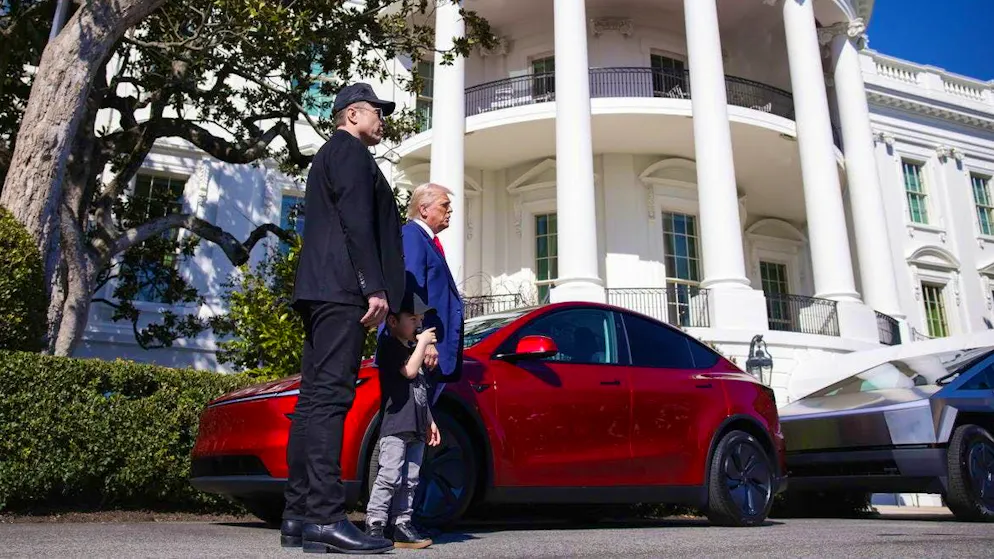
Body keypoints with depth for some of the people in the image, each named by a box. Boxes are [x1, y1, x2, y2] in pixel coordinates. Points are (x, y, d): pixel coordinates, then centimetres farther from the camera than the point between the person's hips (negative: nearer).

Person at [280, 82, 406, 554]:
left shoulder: (329, 157, 32)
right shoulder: (349, 149, 3)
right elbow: (356, 221, -12)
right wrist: (376, 287, -18)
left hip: (321, 290, 10)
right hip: (342, 288, -10)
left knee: (314, 398, 4)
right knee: (330, 396, -16)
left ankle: (298, 516, 5)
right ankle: (324, 518, -19)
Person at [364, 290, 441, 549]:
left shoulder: (412, 349, 25)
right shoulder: (388, 344, -2)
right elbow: (409, 371, -17)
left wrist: (429, 421, 23)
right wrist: (423, 343, -6)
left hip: (416, 427, 9)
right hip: (395, 424, -9)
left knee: (409, 481, 7)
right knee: (389, 477, -13)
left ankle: (401, 526, 10)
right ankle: (374, 525, -9)